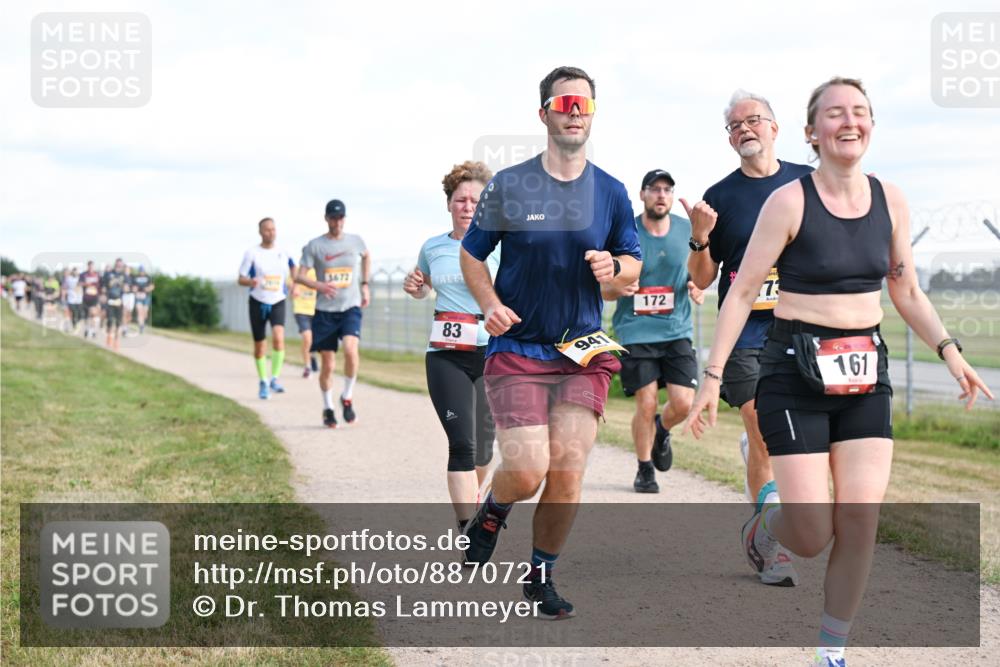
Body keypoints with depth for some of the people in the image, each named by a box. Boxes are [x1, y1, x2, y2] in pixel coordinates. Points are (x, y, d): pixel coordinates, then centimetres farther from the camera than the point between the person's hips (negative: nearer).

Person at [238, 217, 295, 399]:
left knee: (278, 338, -24)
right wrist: (250, 282, -26)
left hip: (277, 303, 0)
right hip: (257, 302, 0)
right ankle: (263, 382, 25)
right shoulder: (252, 253, -4)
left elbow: (293, 268, 23)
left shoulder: (283, 253, 3)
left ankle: (275, 379, -13)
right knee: (259, 345, 7)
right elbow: (240, 279, -5)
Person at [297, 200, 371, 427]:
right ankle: (327, 408, 22)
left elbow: (366, 257, 28)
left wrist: (365, 285, 22)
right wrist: (319, 285, -24)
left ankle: (347, 397, -4)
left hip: (351, 308, 0)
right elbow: (300, 276, -5)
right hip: (325, 311, 0)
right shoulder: (314, 246, -2)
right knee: (327, 364, 2)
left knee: (350, 349, -25)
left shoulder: (356, 241, 5)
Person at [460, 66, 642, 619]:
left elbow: (633, 266, 13)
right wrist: (490, 304, -12)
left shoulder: (611, 192, 5)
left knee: (567, 470, -5)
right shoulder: (509, 185, -2)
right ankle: (493, 511, 25)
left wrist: (613, 268, -11)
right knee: (526, 472, -13)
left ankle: (541, 575, 17)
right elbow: (472, 254, 7)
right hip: (517, 349, -2)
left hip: (583, 354, 2)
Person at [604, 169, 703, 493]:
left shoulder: (687, 231, 4)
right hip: (636, 331, -2)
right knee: (646, 405, -5)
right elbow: (601, 289, 3)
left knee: (683, 403, -6)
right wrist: (618, 289, -20)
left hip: (677, 330, 3)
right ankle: (644, 469, 18)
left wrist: (698, 289, -4)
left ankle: (662, 430, 30)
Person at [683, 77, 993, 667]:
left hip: (865, 375, 4)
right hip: (796, 374, -4)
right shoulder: (790, 202, -9)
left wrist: (948, 349, 2)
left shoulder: (890, 201, 4)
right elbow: (742, 292, -7)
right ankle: (762, 528, 31)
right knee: (813, 536, -6)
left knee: (861, 521, -4)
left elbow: (908, 293, 15)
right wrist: (712, 376, -11)